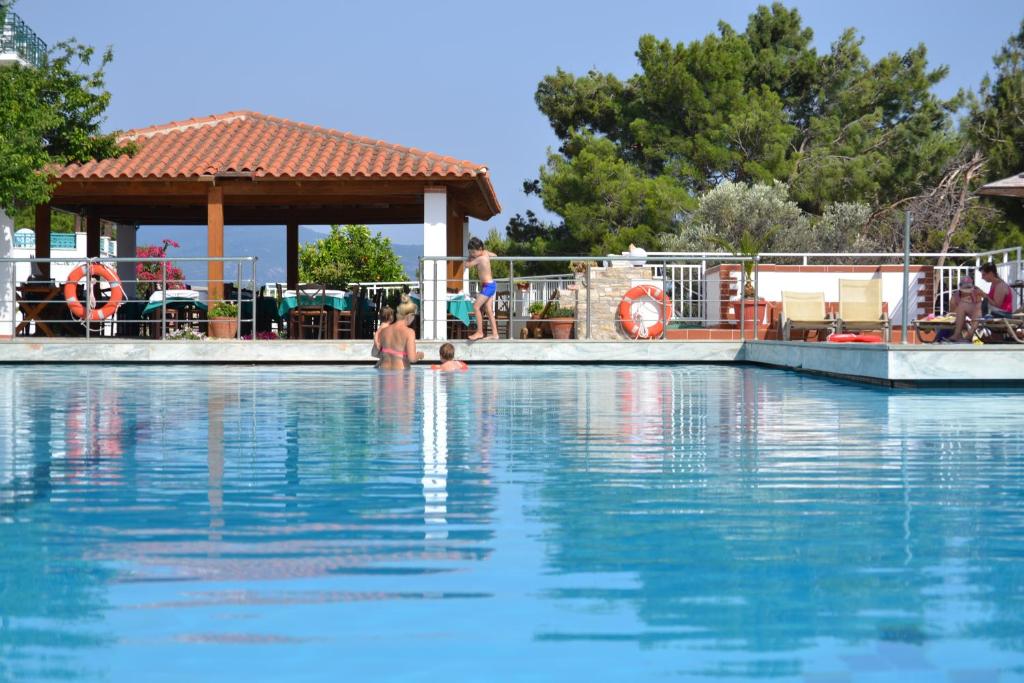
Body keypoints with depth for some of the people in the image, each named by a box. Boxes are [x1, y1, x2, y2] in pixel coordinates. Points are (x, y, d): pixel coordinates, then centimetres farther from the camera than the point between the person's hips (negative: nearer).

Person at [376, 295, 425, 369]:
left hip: (384, 370, 6)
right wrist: (419, 355, 7)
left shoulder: (384, 331, 8)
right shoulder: (409, 332, -7)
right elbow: (412, 358, -15)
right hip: (400, 371, -6)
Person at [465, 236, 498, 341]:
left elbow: (467, 265, -16)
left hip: (488, 286, -10)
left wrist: (470, 258, 3)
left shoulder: (480, 258, -19)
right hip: (490, 285, 10)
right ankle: (494, 333, 10)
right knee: (488, 310, 9)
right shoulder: (485, 252, 5)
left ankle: (479, 332, -11)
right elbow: (495, 255, 26)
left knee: (476, 307, -12)